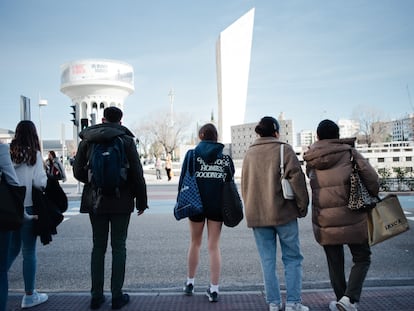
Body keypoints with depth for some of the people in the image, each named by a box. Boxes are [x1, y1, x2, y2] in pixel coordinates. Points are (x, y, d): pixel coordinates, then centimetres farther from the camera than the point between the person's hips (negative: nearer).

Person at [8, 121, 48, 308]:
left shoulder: (8, 153, 1)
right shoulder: (34, 154, -10)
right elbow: (39, 182, -15)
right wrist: (49, 179, 4)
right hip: (28, 207, -4)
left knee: (12, 248, 20)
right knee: (29, 252, 7)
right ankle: (29, 296, 18)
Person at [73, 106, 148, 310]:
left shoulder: (87, 140, 2)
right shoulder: (126, 140, -6)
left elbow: (78, 172, 3)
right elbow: (137, 173, -8)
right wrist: (141, 200, 1)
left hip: (95, 201, 3)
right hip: (121, 201, -3)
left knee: (98, 246, 12)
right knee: (118, 247, 5)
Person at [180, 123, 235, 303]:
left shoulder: (192, 154, -3)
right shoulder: (225, 158, 2)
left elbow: (183, 180, -4)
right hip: (217, 205, 1)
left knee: (195, 243, 17)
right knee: (214, 246, 6)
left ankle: (190, 283, 27)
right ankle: (214, 290, 6)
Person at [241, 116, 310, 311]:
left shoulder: (249, 154, 11)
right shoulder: (284, 149, -3)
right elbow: (296, 178, -10)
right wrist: (302, 206, -2)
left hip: (256, 214, 4)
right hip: (283, 212, -4)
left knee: (267, 260, 10)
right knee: (292, 258, 8)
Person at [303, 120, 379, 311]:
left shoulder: (311, 161, 5)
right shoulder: (349, 152, -4)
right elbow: (371, 177, -9)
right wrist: (372, 196, 8)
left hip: (324, 220, 3)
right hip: (351, 217, -3)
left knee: (335, 263, 17)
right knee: (362, 259, 13)